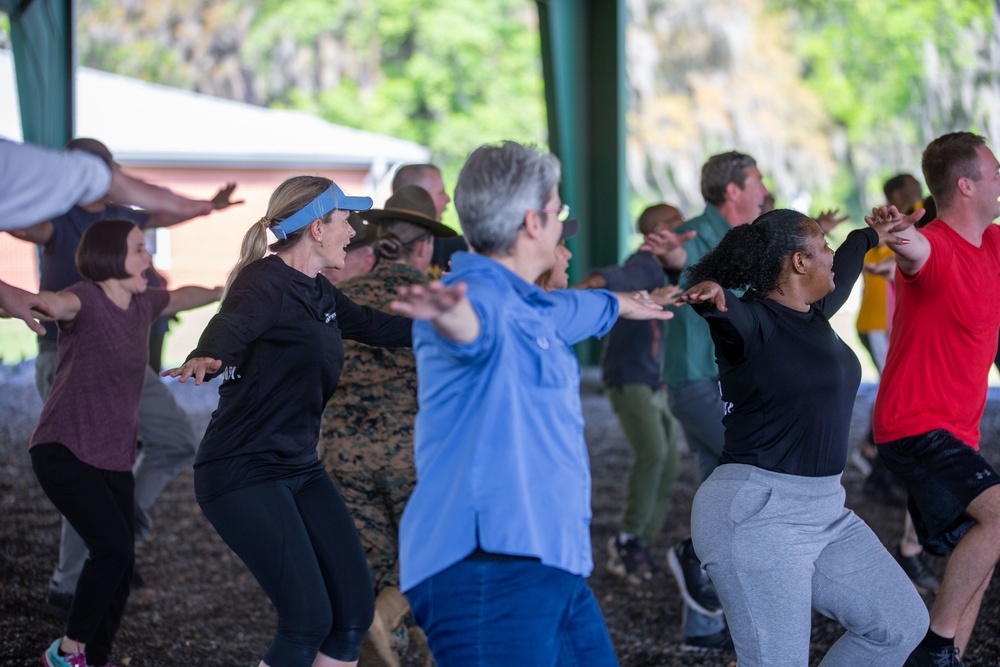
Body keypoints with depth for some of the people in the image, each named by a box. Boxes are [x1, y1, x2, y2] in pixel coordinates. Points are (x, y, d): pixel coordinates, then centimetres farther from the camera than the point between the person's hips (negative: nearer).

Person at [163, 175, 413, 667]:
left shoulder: (318, 292, 13)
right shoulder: (265, 281, -14)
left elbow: (374, 326, 28)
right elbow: (231, 326, -35)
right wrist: (205, 359, -57)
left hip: (300, 469, 9)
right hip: (243, 473, -9)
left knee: (355, 612, 2)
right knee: (308, 621, -15)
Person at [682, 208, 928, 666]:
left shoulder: (815, 313, 12)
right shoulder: (750, 321, -13)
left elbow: (843, 267, 34)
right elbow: (725, 311, -37)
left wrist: (873, 236, 53)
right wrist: (709, 292, -60)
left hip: (823, 508, 10)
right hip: (757, 513, -10)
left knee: (902, 624, 11)